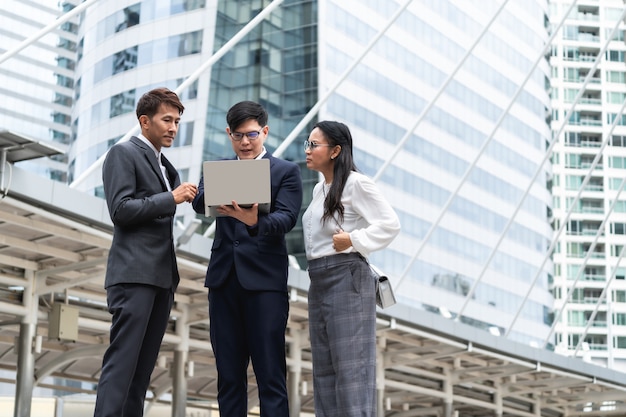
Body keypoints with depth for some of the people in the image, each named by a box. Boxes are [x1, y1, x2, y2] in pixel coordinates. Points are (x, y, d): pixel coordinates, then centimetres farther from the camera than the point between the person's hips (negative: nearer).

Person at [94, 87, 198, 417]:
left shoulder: (165, 167, 23)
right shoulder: (123, 154, -1)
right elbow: (120, 210, -12)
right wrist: (172, 198, -13)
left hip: (162, 275, 8)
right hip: (135, 273, -8)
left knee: (143, 368, 4)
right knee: (122, 362, -14)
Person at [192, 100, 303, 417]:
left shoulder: (286, 172, 6)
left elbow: (286, 219, -8)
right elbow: (199, 204, -2)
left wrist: (255, 220, -30)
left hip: (264, 280, -4)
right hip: (224, 280, 4)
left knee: (270, 376, -6)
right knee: (228, 376, 6)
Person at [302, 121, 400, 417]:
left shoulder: (356, 183, -9)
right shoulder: (319, 189, 16)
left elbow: (390, 225, -12)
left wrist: (352, 240, -18)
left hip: (347, 280, -9)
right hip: (318, 281, 9)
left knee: (350, 366, -7)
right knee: (323, 370, 9)